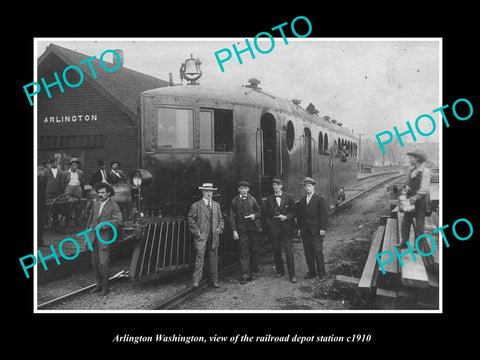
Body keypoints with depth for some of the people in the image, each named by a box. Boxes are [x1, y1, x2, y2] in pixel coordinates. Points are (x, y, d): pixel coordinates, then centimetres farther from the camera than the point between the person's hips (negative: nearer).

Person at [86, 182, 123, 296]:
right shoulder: (96, 205, 12)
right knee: (95, 263, 9)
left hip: (105, 239, -6)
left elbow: (118, 220, -21)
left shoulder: (114, 206, -7)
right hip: (94, 237, 6)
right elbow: (90, 221, 18)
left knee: (103, 263, -9)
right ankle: (99, 285, 23)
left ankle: (105, 286, 8)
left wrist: (102, 225, -23)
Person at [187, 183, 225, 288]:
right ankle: (196, 280, -3)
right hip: (201, 236, -4)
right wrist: (196, 231, -8)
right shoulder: (195, 206, -1)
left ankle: (215, 280, 17)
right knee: (200, 257, -9)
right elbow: (190, 219, 0)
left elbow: (221, 219, 19)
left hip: (214, 236, 4)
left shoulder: (216, 205, 14)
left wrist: (220, 228, 3)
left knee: (214, 258, 8)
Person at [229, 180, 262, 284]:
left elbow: (259, 212, 14)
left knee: (254, 250, 6)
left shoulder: (252, 199, 9)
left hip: (254, 228, 2)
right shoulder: (234, 201, 5)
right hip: (242, 229, -2)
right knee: (244, 251, -5)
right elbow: (232, 217, 1)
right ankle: (244, 275, -4)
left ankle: (254, 272, 18)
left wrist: (255, 215, -9)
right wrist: (234, 231, -7)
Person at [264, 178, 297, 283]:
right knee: (276, 250, 7)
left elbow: (294, 211, 3)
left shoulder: (289, 197, 4)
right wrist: (269, 224, -1)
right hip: (273, 228, 3)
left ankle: (292, 274, 1)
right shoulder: (269, 199, 9)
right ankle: (280, 271, 24)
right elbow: (267, 215, 12)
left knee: (288, 251, -6)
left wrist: (286, 217, -12)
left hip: (286, 227, -2)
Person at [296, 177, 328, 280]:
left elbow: (324, 214, -8)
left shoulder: (320, 198, -4)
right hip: (305, 231, 5)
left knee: (318, 252, -2)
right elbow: (299, 215, 15)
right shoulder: (302, 200, 13)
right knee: (308, 252, 8)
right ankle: (311, 272, 18)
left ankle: (321, 273, 8)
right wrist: (300, 228, 7)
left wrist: (322, 228, -13)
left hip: (316, 230, -5)